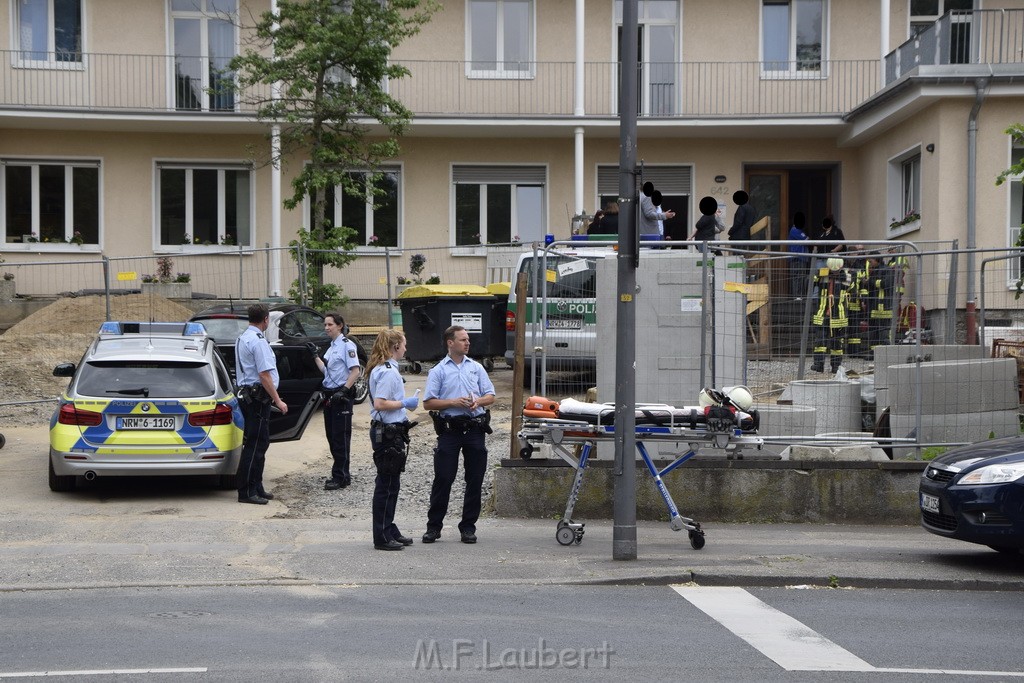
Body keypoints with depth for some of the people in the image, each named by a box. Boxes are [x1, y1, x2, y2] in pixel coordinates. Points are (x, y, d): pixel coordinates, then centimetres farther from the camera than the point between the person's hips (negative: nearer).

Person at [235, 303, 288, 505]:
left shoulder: (242, 338, 16)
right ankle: (246, 492, -5)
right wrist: (277, 400, -15)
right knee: (255, 444, -7)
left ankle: (256, 488, 21)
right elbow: (264, 375, -20)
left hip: (246, 393, 11)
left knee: (259, 442, 15)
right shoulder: (258, 341, -16)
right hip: (258, 396, -10)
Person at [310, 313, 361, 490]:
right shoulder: (331, 347, 17)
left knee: (341, 437, -5)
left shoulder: (346, 345, -10)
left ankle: (340, 477, -1)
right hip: (329, 395, 9)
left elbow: (355, 371, -17)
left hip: (341, 397, -9)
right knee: (331, 436, 12)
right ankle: (341, 473, 21)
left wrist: (343, 391, -23)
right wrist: (315, 355, 17)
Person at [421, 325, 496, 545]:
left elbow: (490, 396, 11)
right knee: (443, 478, -1)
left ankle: (468, 526, 15)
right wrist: (454, 402, -14)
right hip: (450, 429, -3)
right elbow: (428, 403, -3)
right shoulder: (438, 371, 2)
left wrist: (477, 401, -10)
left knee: (475, 479, 5)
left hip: (475, 429, 3)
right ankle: (434, 526, 8)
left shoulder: (476, 368, 11)